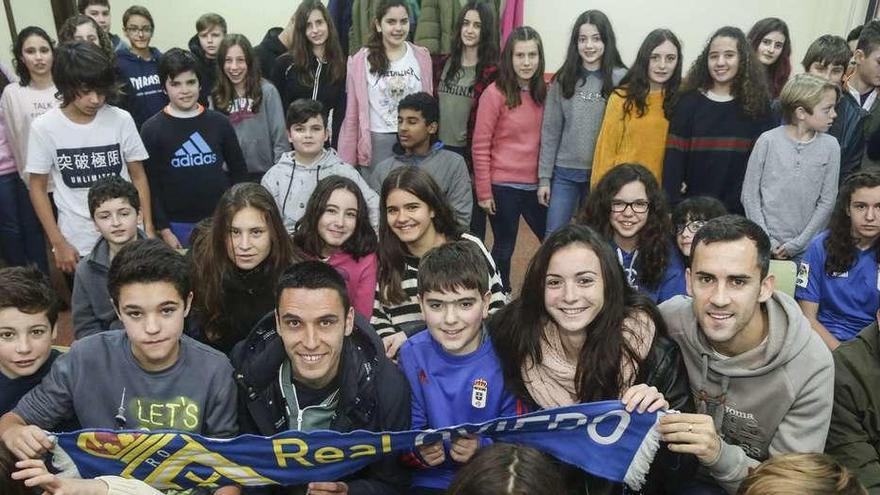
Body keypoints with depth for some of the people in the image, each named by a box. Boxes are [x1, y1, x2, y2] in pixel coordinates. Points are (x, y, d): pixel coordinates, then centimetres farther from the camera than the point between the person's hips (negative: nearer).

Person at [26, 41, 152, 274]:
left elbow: (138, 176, 2)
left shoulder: (121, 120, -7)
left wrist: (148, 229, -2)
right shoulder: (44, 127, -8)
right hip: (77, 244, 0)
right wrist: (58, 243, -3)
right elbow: (38, 188, 0)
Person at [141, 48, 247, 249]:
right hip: (178, 226, -2)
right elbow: (150, 184, -3)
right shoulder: (152, 129, -2)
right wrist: (164, 230, -7)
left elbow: (239, 170, 9)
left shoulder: (219, 123, 4)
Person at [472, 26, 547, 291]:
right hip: (503, 186, -5)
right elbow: (480, 146, -10)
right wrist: (483, 191, -10)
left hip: (535, 185, 5)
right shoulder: (495, 93, -10)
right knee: (504, 248, 9)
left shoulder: (544, 93, 4)